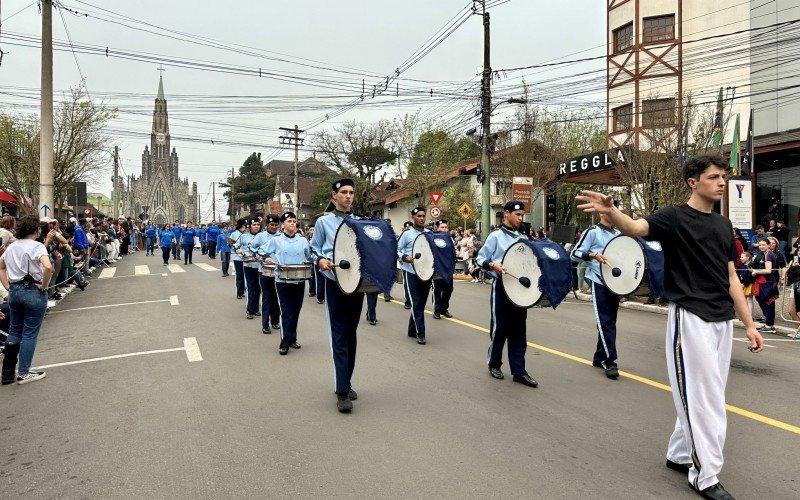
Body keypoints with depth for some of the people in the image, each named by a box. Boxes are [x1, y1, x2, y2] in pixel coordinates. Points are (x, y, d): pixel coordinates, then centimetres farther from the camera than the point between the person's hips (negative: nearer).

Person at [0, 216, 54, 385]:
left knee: (14, 331, 17)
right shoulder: (36, 246, -13)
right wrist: (44, 286, -15)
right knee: (30, 333, 3)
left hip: (14, 291, 7)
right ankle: (24, 373, 10)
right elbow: (48, 267, -29)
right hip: (33, 291, -7)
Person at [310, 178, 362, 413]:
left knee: (351, 334, 11)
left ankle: (346, 382, 25)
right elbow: (314, 248, 4)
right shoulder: (324, 222, 3)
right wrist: (321, 260, -16)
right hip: (335, 282, -4)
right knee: (339, 336, -7)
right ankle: (341, 392, -4)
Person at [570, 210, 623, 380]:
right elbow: (574, 254, -7)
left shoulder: (618, 234, 15)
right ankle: (610, 362, -6)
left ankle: (599, 357, 23)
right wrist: (593, 255, -22)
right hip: (599, 282, -7)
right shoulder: (592, 231, -4)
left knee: (610, 322, 12)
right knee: (605, 322, -10)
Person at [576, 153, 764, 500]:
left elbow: (731, 279, 15)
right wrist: (611, 211, -52)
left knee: (706, 395, 15)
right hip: (690, 318, -7)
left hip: (723, 321, 8)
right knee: (703, 397, -3)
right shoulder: (675, 218, -9)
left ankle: (679, 455, 31)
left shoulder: (724, 226, 13)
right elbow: (635, 227, -30)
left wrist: (749, 324, 13)